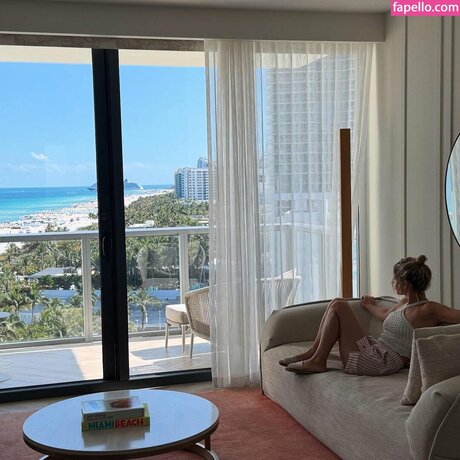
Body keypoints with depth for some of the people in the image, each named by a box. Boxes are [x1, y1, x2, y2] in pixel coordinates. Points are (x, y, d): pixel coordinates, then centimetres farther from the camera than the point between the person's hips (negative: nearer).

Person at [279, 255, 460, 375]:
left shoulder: (428, 310, -14)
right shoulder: (405, 302, 14)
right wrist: (370, 306, 50)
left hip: (380, 362, -9)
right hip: (375, 351, 9)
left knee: (339, 307, -14)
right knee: (337, 303, 7)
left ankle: (317, 361, -4)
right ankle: (312, 353, 6)